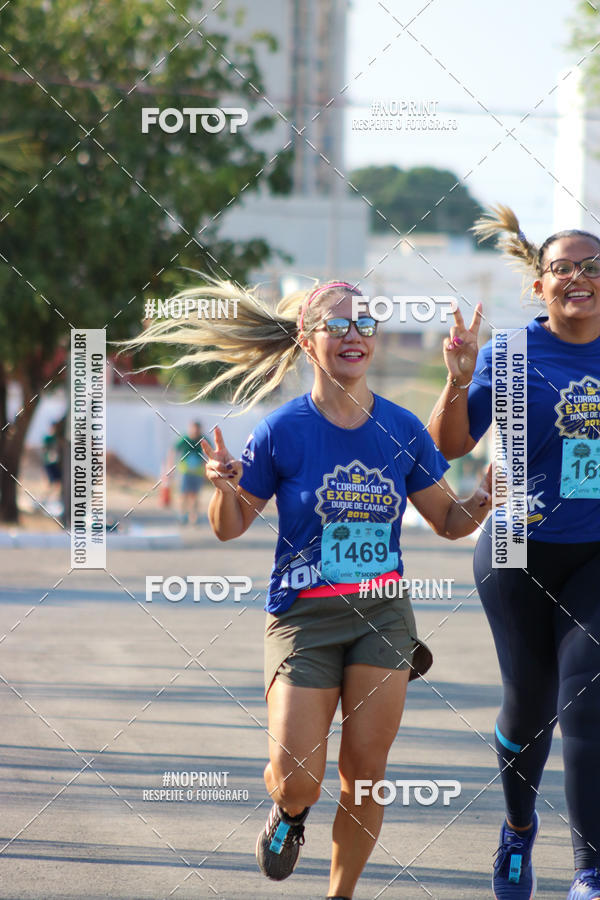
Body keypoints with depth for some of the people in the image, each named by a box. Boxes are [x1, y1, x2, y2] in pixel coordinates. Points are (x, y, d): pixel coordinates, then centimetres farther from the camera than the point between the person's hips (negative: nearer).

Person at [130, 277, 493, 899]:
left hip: (382, 615, 2)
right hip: (304, 615, -2)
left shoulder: (402, 429, 0)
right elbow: (229, 529, 0)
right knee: (298, 781, -6)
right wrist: (224, 489, -22)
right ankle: (287, 811, 31)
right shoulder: (283, 432, -8)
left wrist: (486, 494, -11)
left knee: (364, 772, 0)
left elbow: (449, 522, 9)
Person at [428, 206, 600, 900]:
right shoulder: (510, 354, -3)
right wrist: (459, 380, -21)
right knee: (529, 699, 10)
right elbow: (449, 446, -5)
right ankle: (519, 827, 38)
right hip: (519, 553, 0)